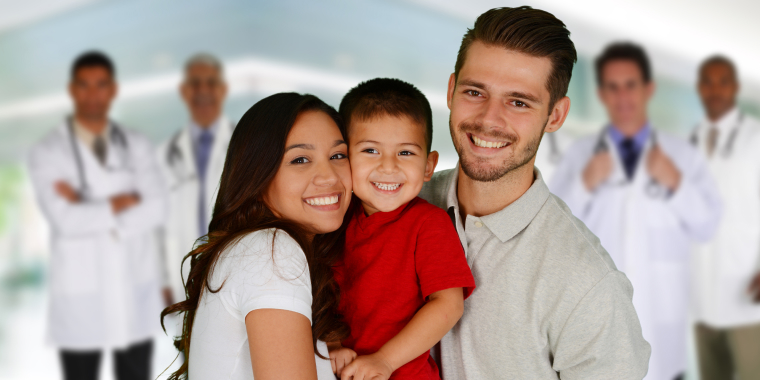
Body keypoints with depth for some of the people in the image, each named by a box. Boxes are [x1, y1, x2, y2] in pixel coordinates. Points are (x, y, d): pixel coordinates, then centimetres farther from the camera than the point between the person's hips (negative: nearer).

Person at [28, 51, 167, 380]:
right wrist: (121, 203, -10)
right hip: (80, 296, -3)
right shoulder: (47, 153, -4)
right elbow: (65, 220, -17)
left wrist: (90, 212, -15)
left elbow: (156, 209, -8)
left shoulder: (137, 146, 6)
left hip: (136, 295, 3)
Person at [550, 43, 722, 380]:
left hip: (660, 311, 1)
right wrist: (584, 185, -12)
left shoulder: (681, 155, 8)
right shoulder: (580, 154, 6)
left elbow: (707, 226, 4)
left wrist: (677, 184, -10)